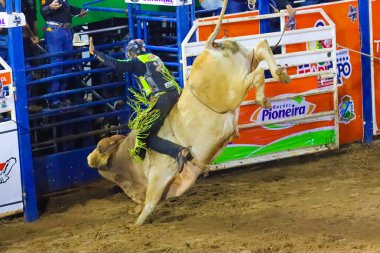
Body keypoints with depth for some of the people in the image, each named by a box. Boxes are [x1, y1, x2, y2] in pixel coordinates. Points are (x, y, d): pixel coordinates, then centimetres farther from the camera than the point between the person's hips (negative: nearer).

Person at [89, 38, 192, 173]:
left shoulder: (137, 62, 3)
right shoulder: (155, 58, 25)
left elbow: (116, 65, -7)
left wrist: (94, 53, -3)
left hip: (162, 99, -8)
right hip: (176, 94, 8)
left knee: (146, 137, -7)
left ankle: (178, 151, -25)